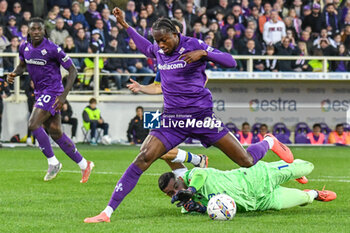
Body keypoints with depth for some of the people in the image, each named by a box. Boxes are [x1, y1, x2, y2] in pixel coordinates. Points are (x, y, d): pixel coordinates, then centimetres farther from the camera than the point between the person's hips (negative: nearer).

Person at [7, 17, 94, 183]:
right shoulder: (24, 48, 2)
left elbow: (72, 70, -12)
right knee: (55, 132, 7)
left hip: (52, 92, -7)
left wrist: (64, 95, -19)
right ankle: (84, 165, 18)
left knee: (33, 124, -19)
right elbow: (22, 65, 23)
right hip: (40, 93, 7)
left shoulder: (52, 49, -17)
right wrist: (14, 73, -1)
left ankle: (53, 163, -5)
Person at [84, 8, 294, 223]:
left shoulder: (193, 45, -8)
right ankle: (108, 212, -19)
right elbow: (145, 47, 33)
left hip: (201, 116, -3)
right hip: (172, 119, 3)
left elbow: (231, 62, -10)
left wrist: (203, 53, -25)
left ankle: (269, 142, 39)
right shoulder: (158, 51, 7)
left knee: (247, 162, 1)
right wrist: (125, 26, 30)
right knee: (142, 159, -19)